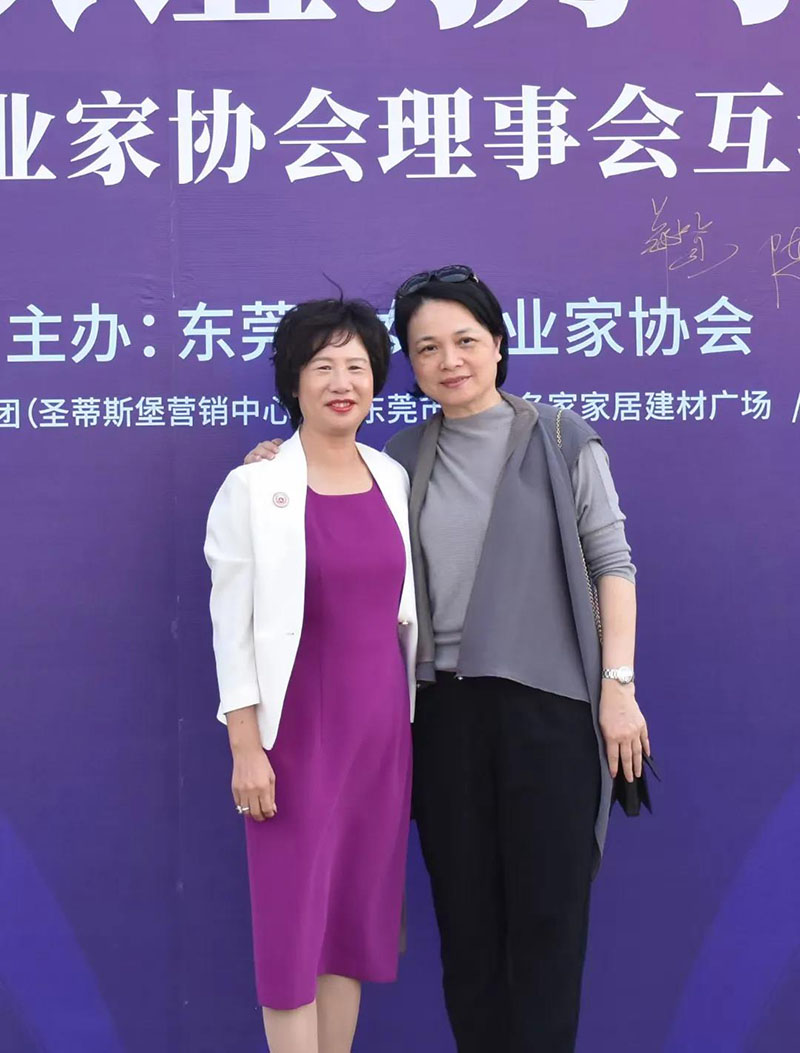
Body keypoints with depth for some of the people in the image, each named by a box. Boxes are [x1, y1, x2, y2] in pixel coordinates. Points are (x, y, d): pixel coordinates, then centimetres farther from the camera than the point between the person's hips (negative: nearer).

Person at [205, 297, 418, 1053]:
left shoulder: (392, 478, 6)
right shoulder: (253, 484, -9)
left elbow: (402, 606, 12)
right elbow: (232, 622, -9)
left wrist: (412, 715, 11)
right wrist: (246, 746, -12)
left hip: (382, 720, 5)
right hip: (299, 724, -5)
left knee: (359, 907, 12)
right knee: (293, 914, 2)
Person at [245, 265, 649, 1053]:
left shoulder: (563, 441, 1)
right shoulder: (401, 459, 9)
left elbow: (611, 563, -1)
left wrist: (619, 683, -7)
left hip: (547, 699, -3)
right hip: (444, 707, 3)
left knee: (546, 906, 3)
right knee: (463, 907, 10)